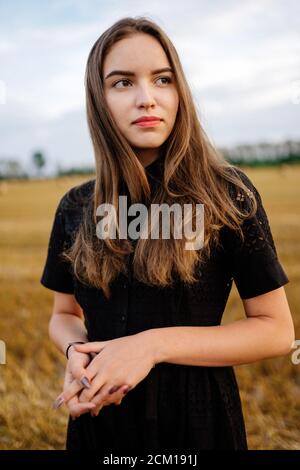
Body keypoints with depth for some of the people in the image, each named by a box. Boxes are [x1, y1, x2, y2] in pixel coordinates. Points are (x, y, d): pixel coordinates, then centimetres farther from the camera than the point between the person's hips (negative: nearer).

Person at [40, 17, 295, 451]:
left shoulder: (227, 193, -12)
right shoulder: (75, 207, -1)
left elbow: (277, 330, -11)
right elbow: (64, 314, 10)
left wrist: (155, 344, -21)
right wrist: (77, 350, -13)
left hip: (196, 414, -3)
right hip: (101, 411, 3)